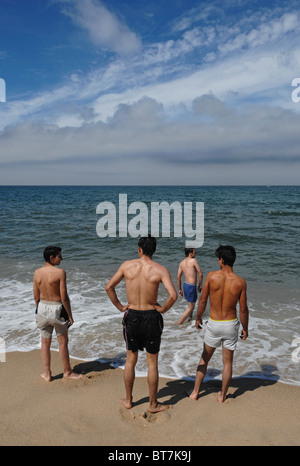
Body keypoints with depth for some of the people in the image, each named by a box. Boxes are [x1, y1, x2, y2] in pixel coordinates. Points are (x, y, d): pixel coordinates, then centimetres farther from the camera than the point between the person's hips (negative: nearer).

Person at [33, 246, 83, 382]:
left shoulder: (37, 273, -1)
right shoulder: (60, 272, -18)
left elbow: (36, 296, 5)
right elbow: (64, 297, -18)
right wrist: (70, 315, -9)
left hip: (42, 308, 5)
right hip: (57, 309, -5)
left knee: (45, 342, 16)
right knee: (63, 342, 11)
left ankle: (47, 374, 27)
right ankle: (67, 372, 25)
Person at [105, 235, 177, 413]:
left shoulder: (127, 265, -4)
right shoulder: (160, 270, -11)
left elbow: (109, 287, 0)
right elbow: (173, 295, -22)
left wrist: (120, 306, 8)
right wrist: (163, 309, -5)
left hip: (131, 316, 2)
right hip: (151, 318, -2)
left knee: (131, 360, 19)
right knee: (152, 363, 13)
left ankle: (128, 400, 33)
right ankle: (153, 404, 25)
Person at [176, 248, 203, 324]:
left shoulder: (182, 263, 5)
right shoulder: (193, 260, -14)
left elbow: (178, 277, 6)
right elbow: (200, 274, -11)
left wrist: (179, 289, 14)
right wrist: (200, 285, 4)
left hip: (185, 284, 8)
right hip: (191, 286, -8)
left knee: (191, 304, 27)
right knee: (190, 307, 3)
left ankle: (190, 318, 41)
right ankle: (178, 323, 2)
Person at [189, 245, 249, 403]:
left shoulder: (211, 276, -13)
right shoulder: (240, 282, -11)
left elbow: (202, 300, -7)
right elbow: (243, 309, -7)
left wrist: (198, 318, 9)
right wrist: (245, 329, 7)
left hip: (213, 324, 0)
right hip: (231, 325, 0)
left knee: (204, 359, 18)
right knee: (227, 362, 16)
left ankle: (195, 392, 26)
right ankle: (222, 395, 28)